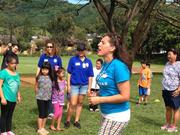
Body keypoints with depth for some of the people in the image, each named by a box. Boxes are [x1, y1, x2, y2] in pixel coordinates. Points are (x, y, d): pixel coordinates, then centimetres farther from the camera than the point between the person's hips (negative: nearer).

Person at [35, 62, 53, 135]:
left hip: (47, 98, 4)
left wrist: (49, 94, 1)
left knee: (45, 114, 11)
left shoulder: (50, 77, 3)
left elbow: (51, 87, 9)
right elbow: (36, 87, -1)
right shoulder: (39, 77, -8)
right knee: (41, 114, 0)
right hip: (40, 98, -4)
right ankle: (40, 129, 11)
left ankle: (43, 128, 24)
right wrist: (38, 95, 3)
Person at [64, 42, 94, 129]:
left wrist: (89, 88, 1)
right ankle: (68, 121, 12)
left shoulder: (88, 62, 0)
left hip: (84, 85, 3)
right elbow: (69, 73, -2)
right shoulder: (73, 59, -6)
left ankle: (76, 121, 23)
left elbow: (90, 76, 3)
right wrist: (68, 85, -5)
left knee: (80, 103, 11)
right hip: (74, 85, -2)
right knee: (73, 104, -4)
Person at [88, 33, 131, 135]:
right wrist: (97, 95, 4)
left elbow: (125, 96, -24)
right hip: (107, 114, 9)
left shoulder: (118, 66, -22)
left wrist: (99, 99, -20)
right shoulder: (106, 64, 3)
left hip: (117, 116, -9)